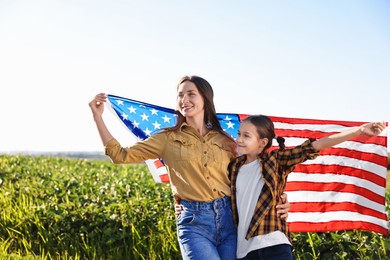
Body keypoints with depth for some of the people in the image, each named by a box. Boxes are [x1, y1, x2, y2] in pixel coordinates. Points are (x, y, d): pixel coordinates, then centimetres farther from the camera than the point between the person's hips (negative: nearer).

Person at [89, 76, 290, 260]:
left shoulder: (225, 141, 12)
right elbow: (121, 155, 5)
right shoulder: (168, 139, 8)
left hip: (228, 218, 3)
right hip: (194, 222, -2)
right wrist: (97, 116, 1)